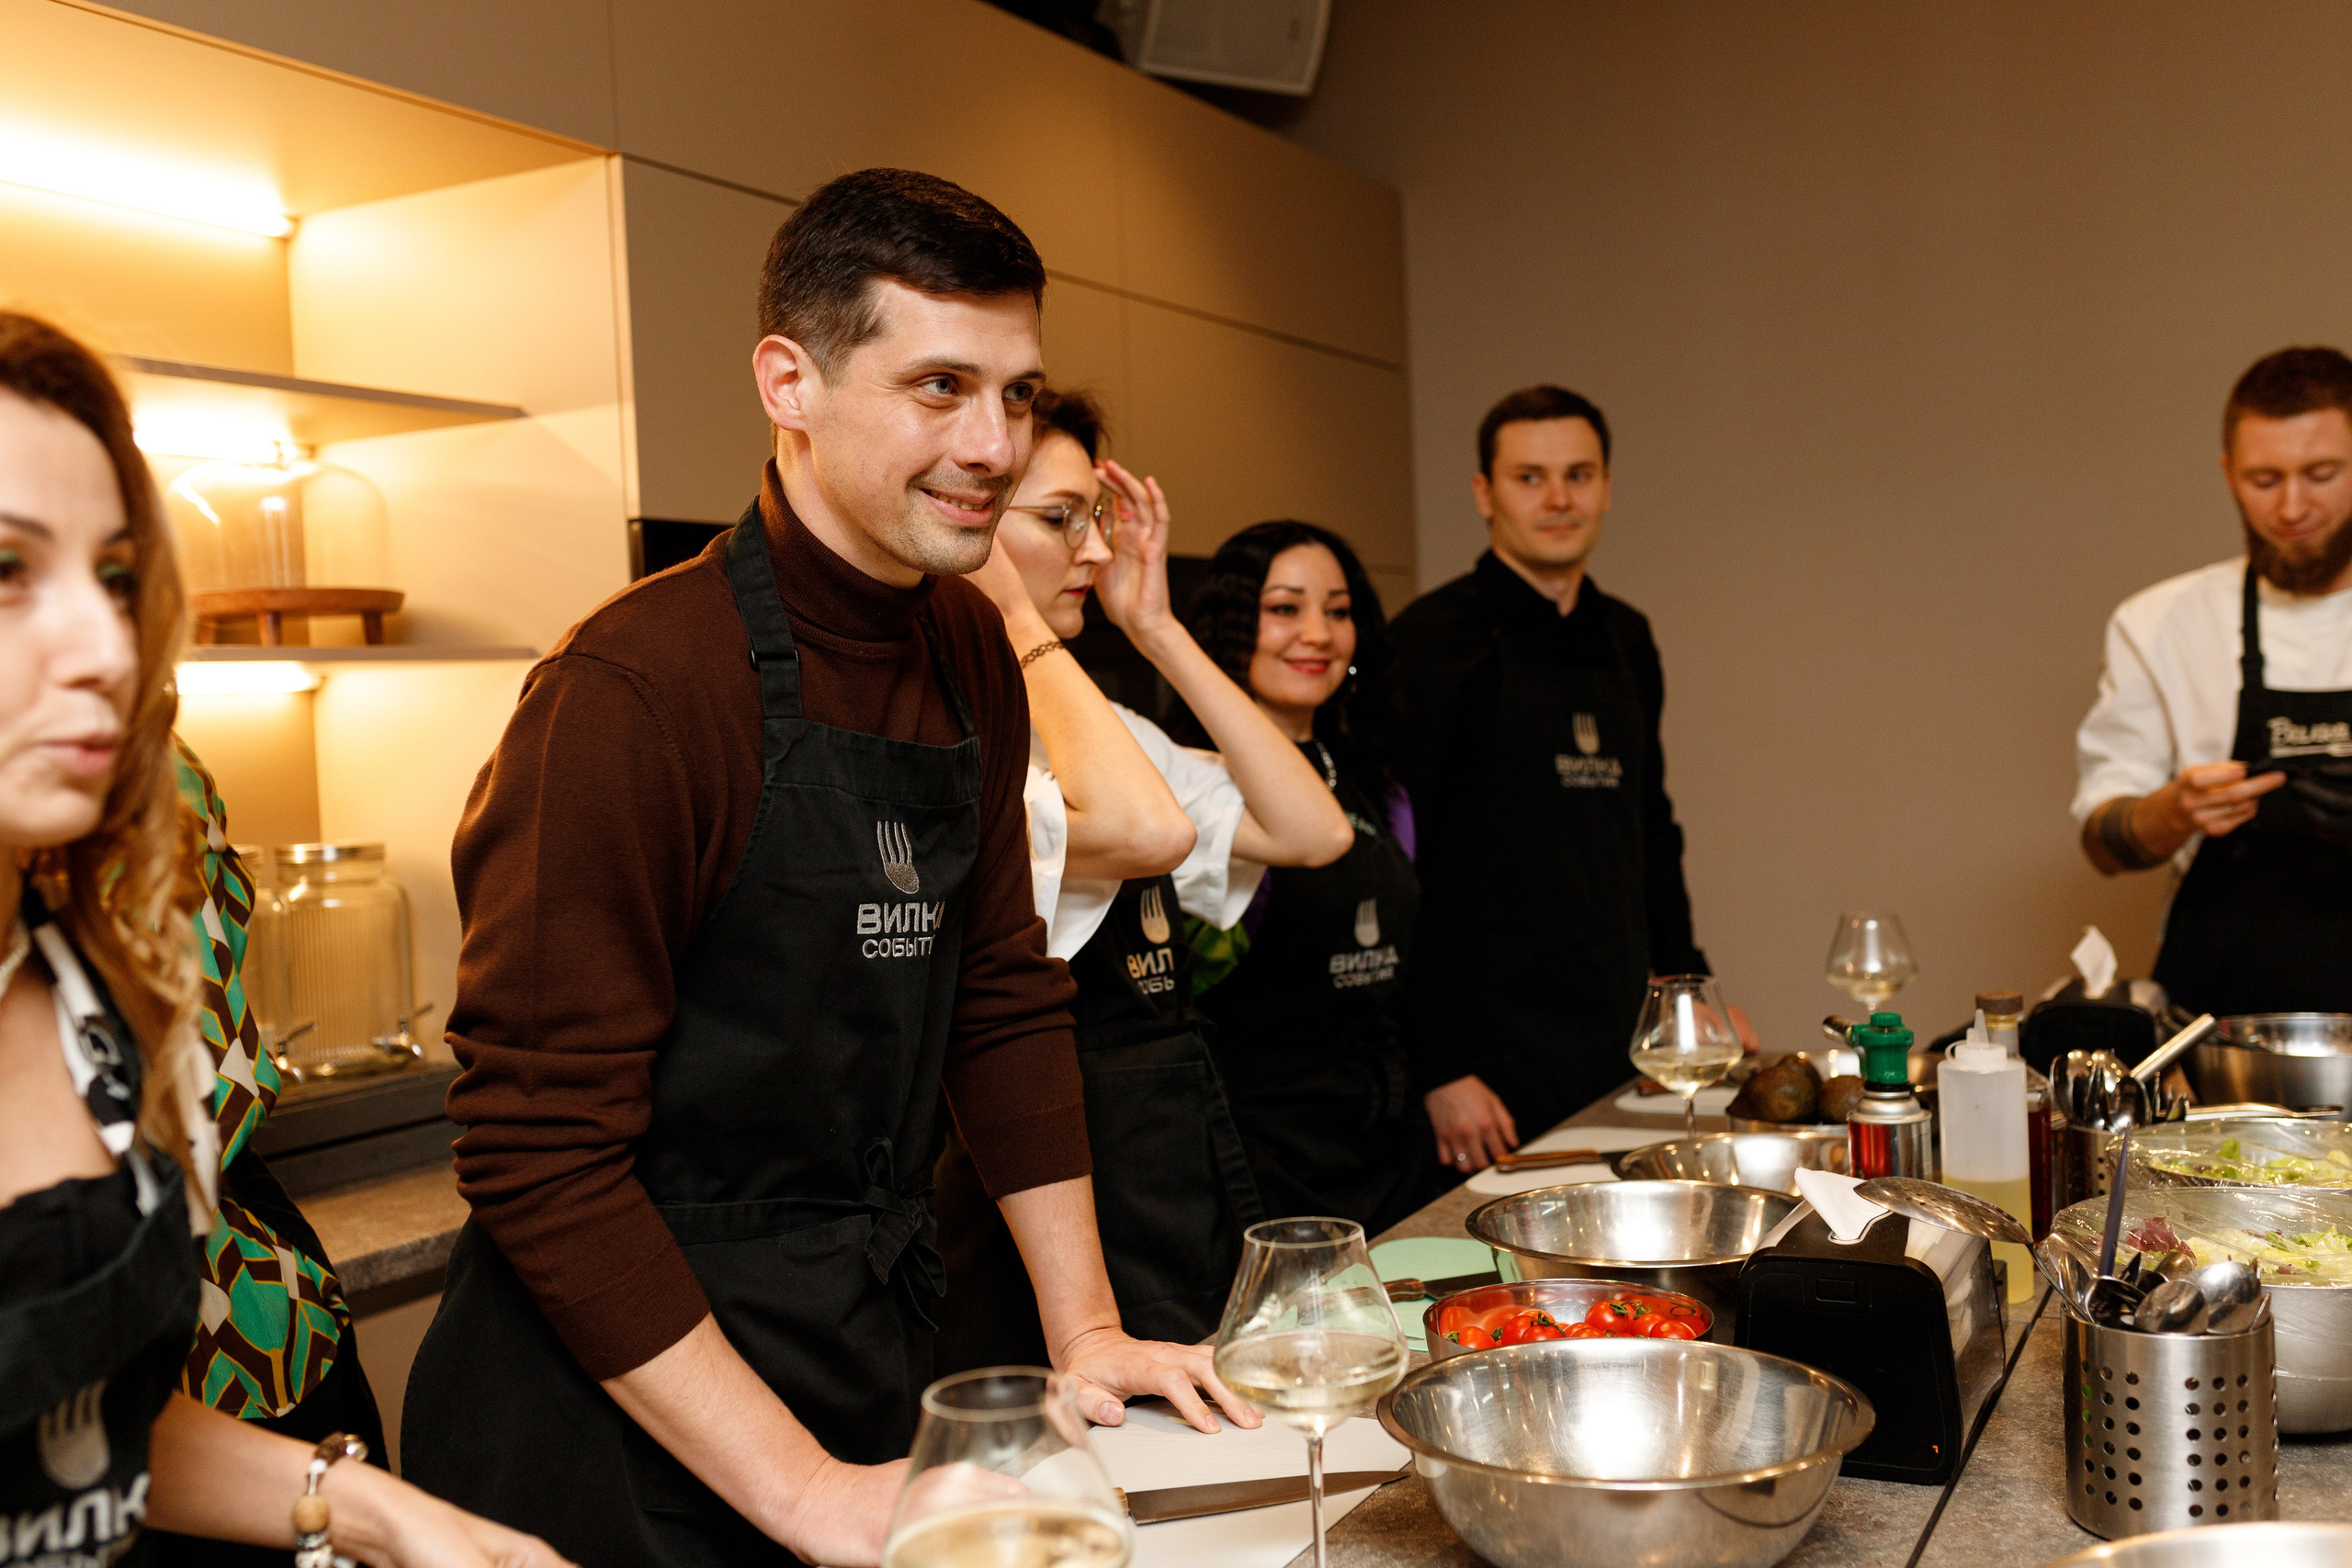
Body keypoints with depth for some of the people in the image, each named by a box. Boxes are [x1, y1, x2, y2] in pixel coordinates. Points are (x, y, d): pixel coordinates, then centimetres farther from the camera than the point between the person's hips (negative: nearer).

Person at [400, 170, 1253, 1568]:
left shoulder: (970, 651, 2)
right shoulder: (636, 686, -21)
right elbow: (541, 1150, -21)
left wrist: (1086, 1335, 5)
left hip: (875, 1364, 7)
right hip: (631, 1410, -7)